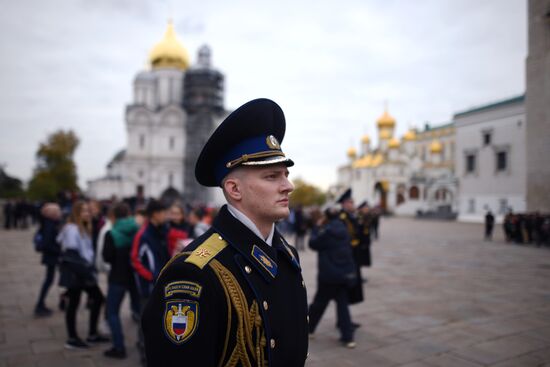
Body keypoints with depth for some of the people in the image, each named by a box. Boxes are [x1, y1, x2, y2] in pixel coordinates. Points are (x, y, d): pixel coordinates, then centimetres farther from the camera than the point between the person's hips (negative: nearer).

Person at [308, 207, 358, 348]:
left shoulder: (326, 232, -16)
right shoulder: (344, 231, 3)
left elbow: (313, 243, -6)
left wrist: (317, 228, 5)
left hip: (328, 274, -5)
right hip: (345, 273, 5)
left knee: (320, 302, 10)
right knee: (342, 304, 9)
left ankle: (308, 328, 27)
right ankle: (348, 337, 6)